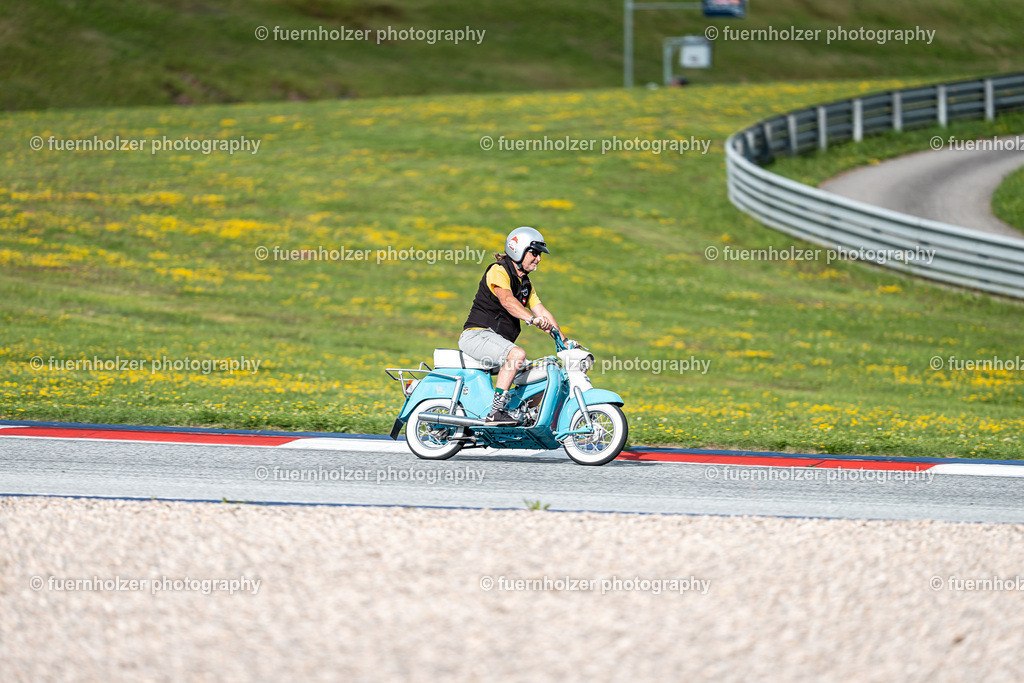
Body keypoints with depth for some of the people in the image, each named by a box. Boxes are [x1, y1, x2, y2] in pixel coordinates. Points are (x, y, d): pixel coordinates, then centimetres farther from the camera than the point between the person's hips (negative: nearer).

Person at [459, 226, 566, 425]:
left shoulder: (525, 283, 19)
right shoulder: (498, 271, -10)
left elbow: (541, 311, 15)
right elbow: (507, 300, -28)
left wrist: (563, 340, 3)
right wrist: (532, 319, -43)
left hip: (499, 340, 10)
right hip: (476, 334, -10)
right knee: (517, 355, -35)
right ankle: (495, 413, -40)